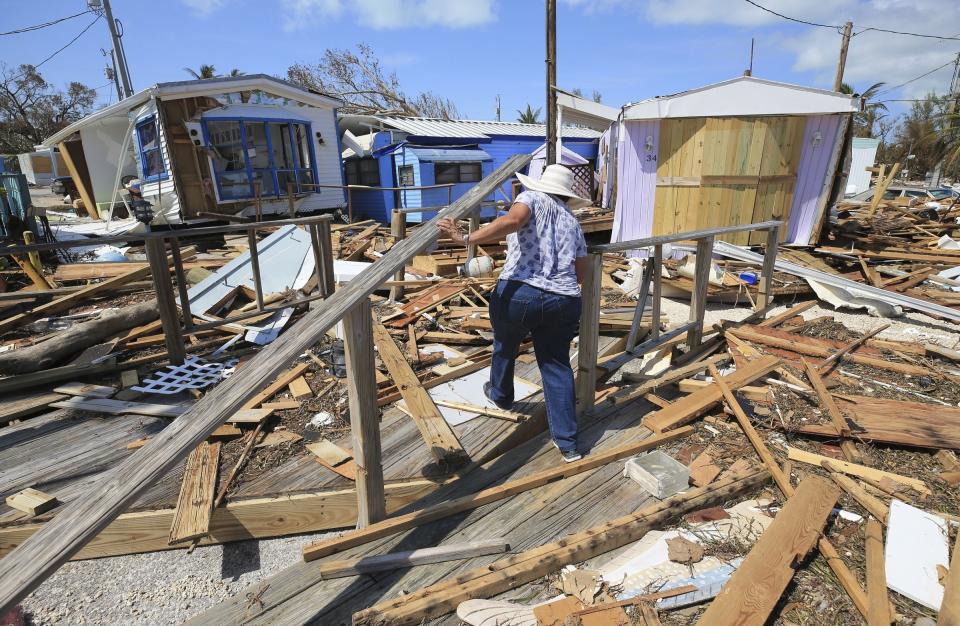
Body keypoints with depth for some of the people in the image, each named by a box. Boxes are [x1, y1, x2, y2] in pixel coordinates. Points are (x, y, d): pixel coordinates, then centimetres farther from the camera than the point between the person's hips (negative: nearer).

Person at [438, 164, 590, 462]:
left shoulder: (532, 198, 7)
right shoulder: (573, 222, 20)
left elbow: (513, 220, -17)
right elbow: (580, 272, 18)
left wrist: (466, 239, -21)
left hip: (518, 293, -3)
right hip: (563, 302, 4)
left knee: (505, 346, 25)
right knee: (557, 366, 16)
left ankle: (500, 395, 52)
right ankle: (568, 443, 19)